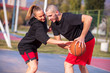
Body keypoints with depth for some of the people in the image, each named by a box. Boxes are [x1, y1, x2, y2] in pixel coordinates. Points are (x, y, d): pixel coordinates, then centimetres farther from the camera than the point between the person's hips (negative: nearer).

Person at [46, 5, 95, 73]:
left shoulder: (68, 17, -27)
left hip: (86, 41, -9)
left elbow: (88, 18, -35)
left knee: (68, 64, -9)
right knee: (81, 66, 22)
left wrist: (82, 37, -33)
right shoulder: (54, 24, -1)